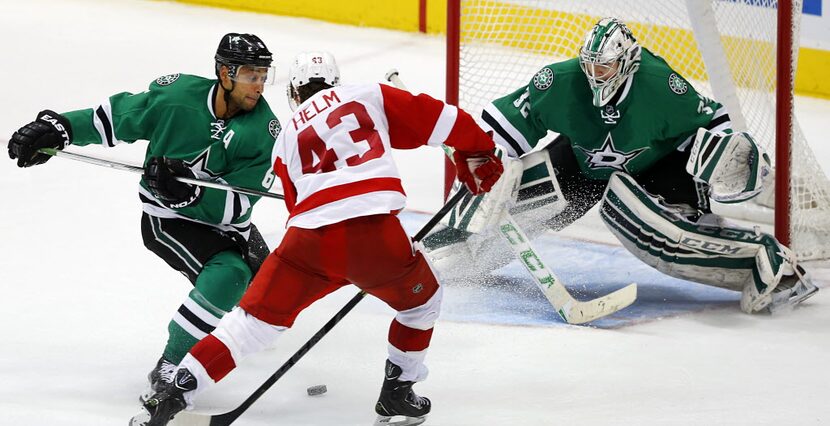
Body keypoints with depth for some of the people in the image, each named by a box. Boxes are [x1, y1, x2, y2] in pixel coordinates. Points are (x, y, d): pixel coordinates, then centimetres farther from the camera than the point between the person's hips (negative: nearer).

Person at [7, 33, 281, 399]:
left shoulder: (265, 131, -18)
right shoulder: (175, 95, -21)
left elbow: (239, 204, -22)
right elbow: (115, 116, -5)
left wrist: (188, 190, -37)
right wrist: (57, 128, -13)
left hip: (224, 218, 5)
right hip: (167, 218, -5)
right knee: (227, 276, -28)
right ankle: (168, 370, -21)